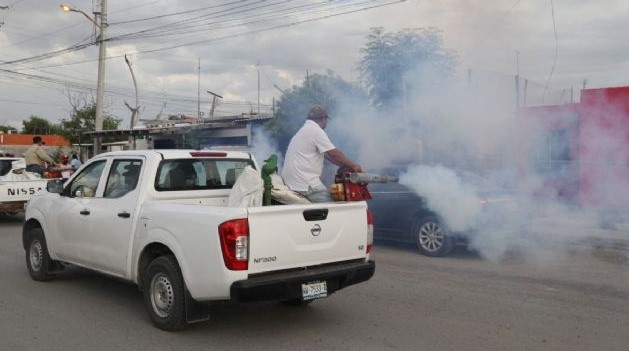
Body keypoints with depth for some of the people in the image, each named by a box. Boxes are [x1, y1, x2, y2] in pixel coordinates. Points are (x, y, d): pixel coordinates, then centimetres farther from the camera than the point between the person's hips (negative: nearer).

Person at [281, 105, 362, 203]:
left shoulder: (306, 130, 23)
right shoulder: (316, 130, -9)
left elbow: (326, 154, 22)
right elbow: (334, 153, -12)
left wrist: (347, 165, 19)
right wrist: (353, 165, 0)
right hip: (305, 183, -10)